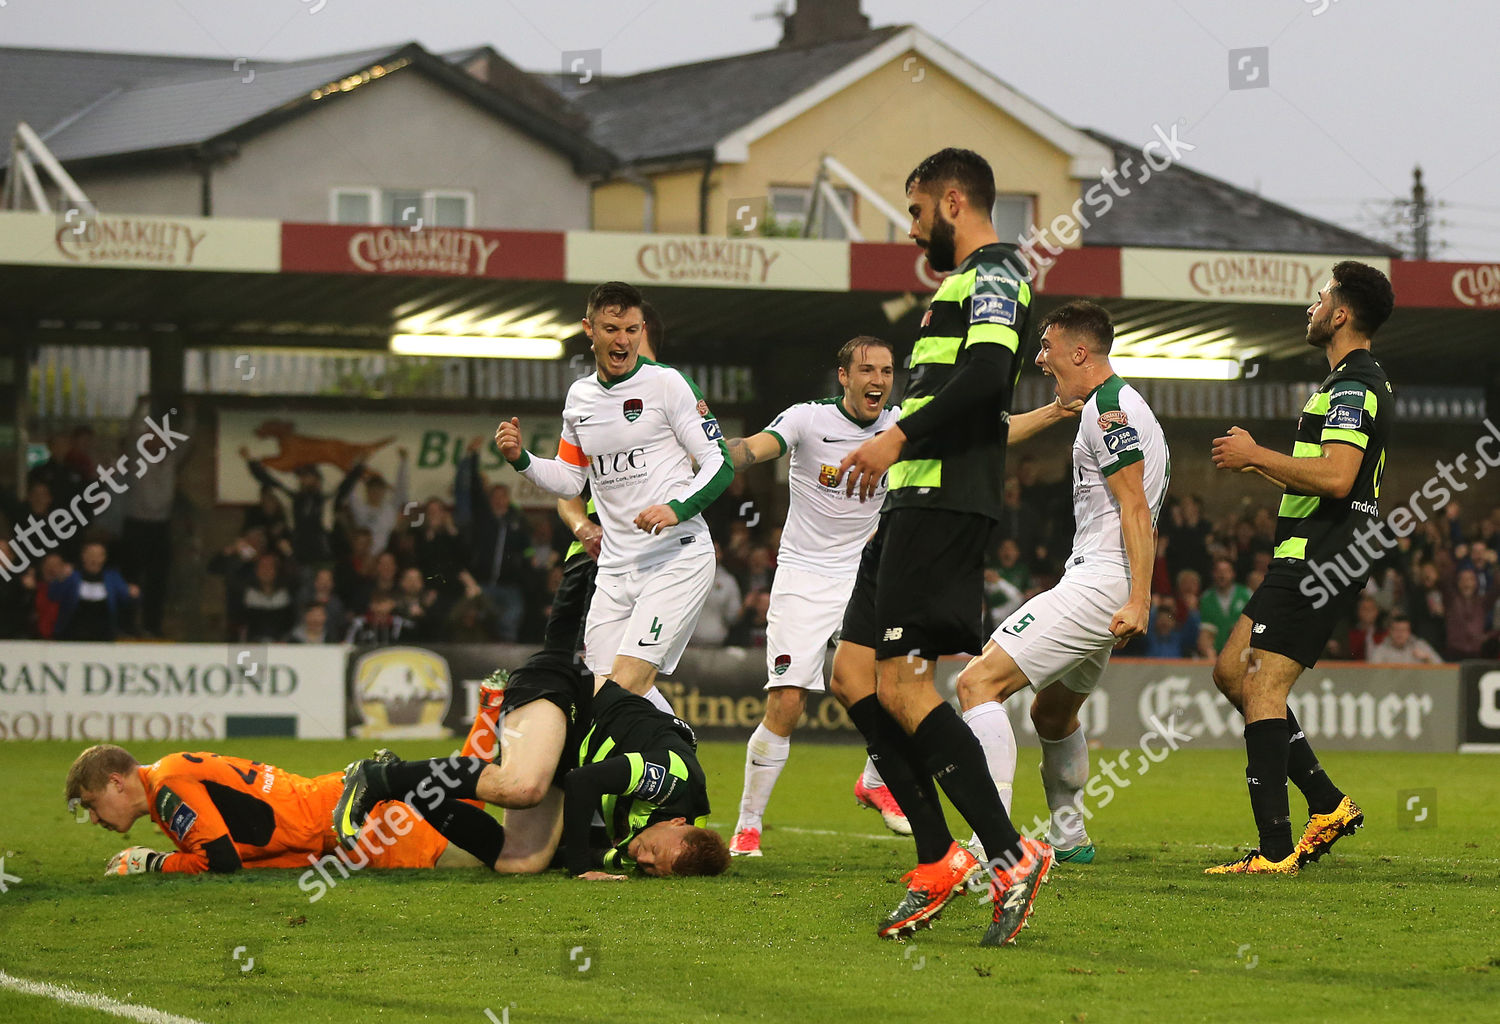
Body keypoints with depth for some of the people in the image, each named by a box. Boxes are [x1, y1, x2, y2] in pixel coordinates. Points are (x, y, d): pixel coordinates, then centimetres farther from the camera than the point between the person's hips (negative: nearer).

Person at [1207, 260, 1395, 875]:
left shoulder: (1354, 386, -14)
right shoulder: (1352, 383, 20)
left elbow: (1336, 477, -27)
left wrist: (1256, 455, -18)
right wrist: (1259, 465, 20)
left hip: (1320, 563, -11)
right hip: (1311, 560, 11)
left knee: (1261, 688, -12)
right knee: (1230, 672, 13)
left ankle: (1275, 849, -13)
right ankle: (1328, 803, 13)